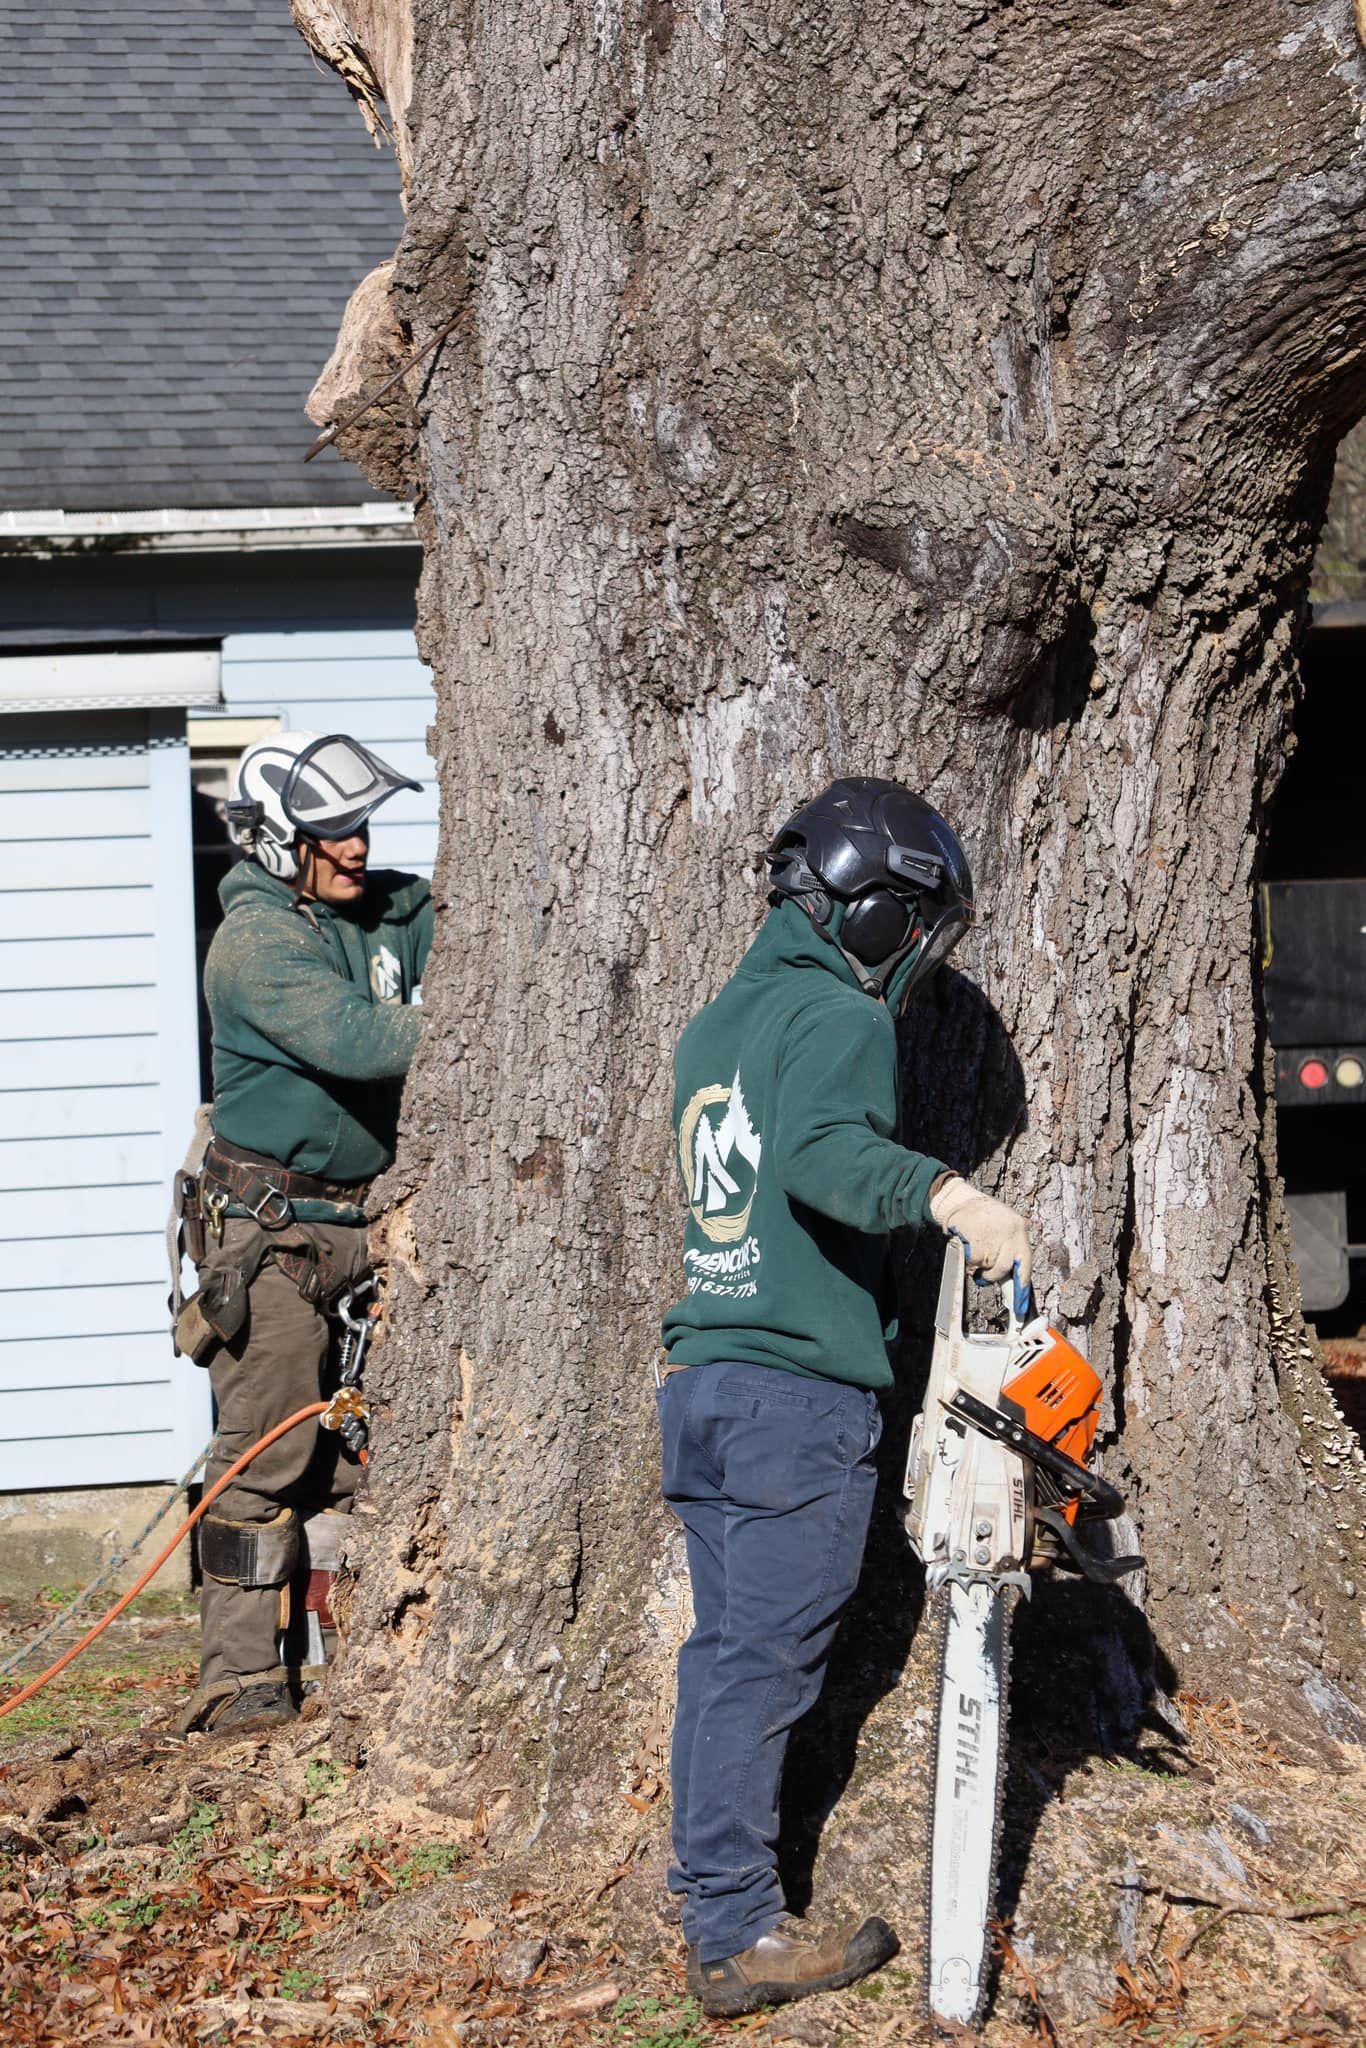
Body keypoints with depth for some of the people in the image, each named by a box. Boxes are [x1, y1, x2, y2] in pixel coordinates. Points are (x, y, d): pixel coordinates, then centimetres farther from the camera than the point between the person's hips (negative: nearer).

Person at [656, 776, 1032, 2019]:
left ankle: (707, 1883, 18)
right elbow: (825, 1150, -28)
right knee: (765, 1667, -5)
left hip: (699, 1380, 8)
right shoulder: (838, 1018, -9)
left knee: (723, 1647, 14)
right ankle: (741, 1940, -3)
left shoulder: (715, 1027, 19)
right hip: (800, 1397, -8)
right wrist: (949, 1195, -42)